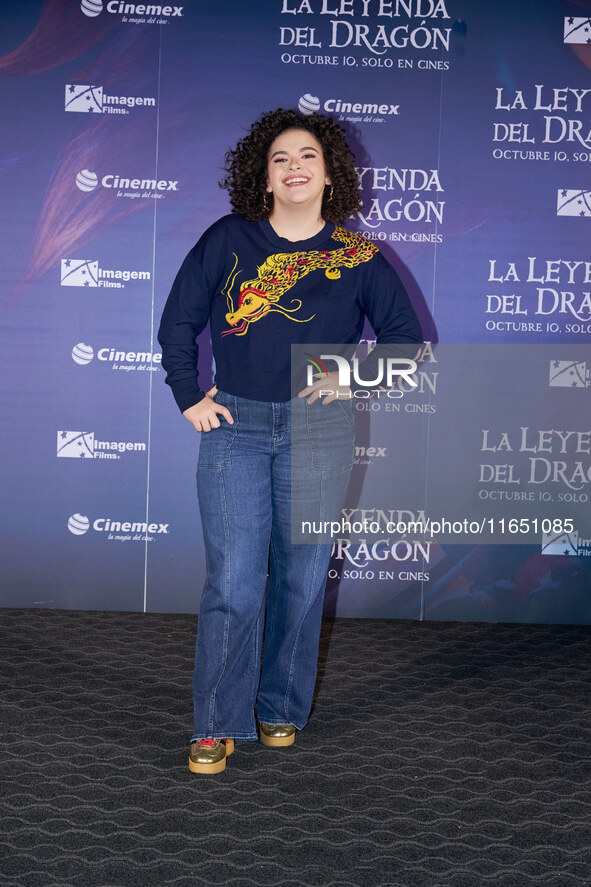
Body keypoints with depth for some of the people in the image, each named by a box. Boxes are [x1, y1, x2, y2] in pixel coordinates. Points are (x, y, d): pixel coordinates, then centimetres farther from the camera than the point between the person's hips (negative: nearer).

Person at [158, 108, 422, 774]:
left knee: (302, 579, 8)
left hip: (319, 432, 1)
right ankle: (218, 725, 9)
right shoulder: (228, 239, 5)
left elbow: (405, 335, 10)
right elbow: (178, 322, 10)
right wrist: (189, 398, 2)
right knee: (232, 584, -3)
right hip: (234, 427, 0)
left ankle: (282, 711, 26)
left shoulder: (358, 257, 4)